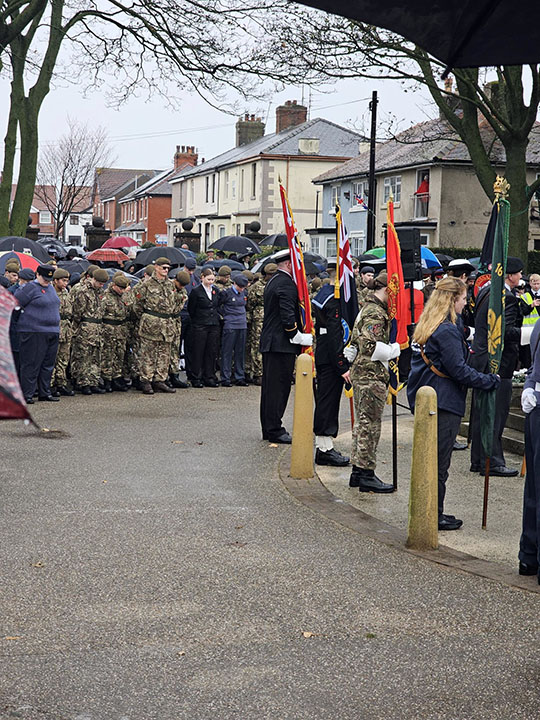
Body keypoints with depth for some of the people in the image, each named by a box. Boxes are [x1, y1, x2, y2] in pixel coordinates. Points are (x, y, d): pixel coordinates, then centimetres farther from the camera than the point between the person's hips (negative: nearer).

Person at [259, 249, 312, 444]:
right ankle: (274, 430, -4)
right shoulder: (286, 283, -14)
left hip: (269, 342, 10)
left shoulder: (272, 281, 18)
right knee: (279, 386, -6)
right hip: (282, 344, -10)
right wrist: (299, 338, -14)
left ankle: (268, 428, 18)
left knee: (270, 385, 12)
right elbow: (288, 315, -22)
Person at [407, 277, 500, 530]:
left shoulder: (427, 325, 12)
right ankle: (434, 516, 7)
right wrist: (490, 380, -10)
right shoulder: (446, 330, -18)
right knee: (439, 461, 0)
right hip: (444, 404, -9)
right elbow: (458, 371, -19)